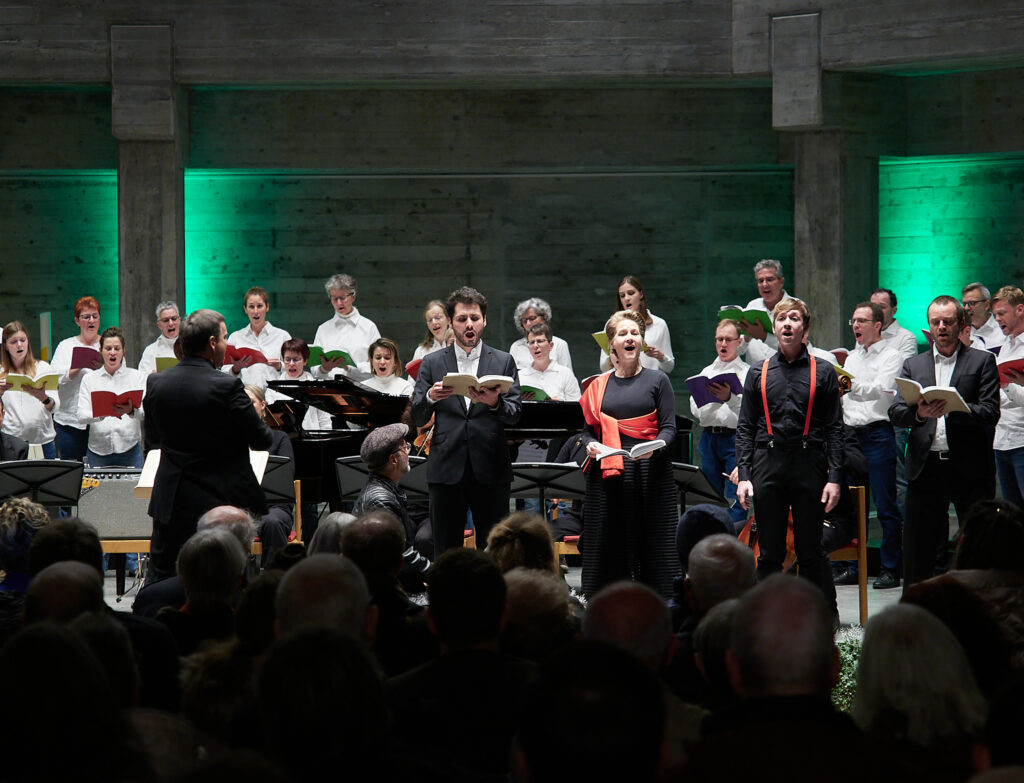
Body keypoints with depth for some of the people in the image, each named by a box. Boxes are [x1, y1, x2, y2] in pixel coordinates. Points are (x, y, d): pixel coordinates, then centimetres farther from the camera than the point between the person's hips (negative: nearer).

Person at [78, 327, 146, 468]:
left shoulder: (137, 377, 8)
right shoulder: (89, 379, 11)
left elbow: (145, 412, -4)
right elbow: (82, 414, 0)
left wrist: (131, 411, -27)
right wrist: (100, 414, -22)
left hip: (129, 449, -1)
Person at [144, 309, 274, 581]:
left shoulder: (156, 383, -1)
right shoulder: (227, 386, -17)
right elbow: (262, 440, -8)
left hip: (170, 504, 4)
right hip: (223, 501, -4)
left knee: (160, 580, 12)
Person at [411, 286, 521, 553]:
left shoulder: (503, 362, 9)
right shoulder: (432, 364, 10)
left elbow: (515, 415, -1)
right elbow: (417, 419, 4)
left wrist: (495, 403, -23)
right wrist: (430, 398, -18)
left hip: (490, 471, 0)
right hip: (447, 469, 0)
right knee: (445, 553, 2)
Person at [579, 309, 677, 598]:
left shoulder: (657, 380, 7)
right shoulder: (599, 385, 13)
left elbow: (669, 428, 2)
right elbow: (589, 430, 16)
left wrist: (654, 447, -18)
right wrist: (591, 445, -7)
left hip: (650, 471, -2)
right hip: (608, 474, 2)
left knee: (652, 544, -4)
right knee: (608, 544, 0)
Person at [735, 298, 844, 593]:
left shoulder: (823, 372, 6)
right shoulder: (758, 373, 11)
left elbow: (835, 429, 3)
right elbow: (745, 428, 10)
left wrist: (834, 477, -6)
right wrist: (743, 475, -1)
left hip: (810, 466, -1)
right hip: (768, 466, 1)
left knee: (810, 553, 3)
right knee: (769, 554, 3)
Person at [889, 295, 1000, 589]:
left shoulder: (982, 361, 6)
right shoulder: (913, 365, 15)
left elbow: (990, 412, -6)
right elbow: (894, 413, 4)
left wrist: (953, 408, -22)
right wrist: (918, 412, -18)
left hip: (969, 469, -2)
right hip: (926, 469, 3)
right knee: (917, 551, 4)